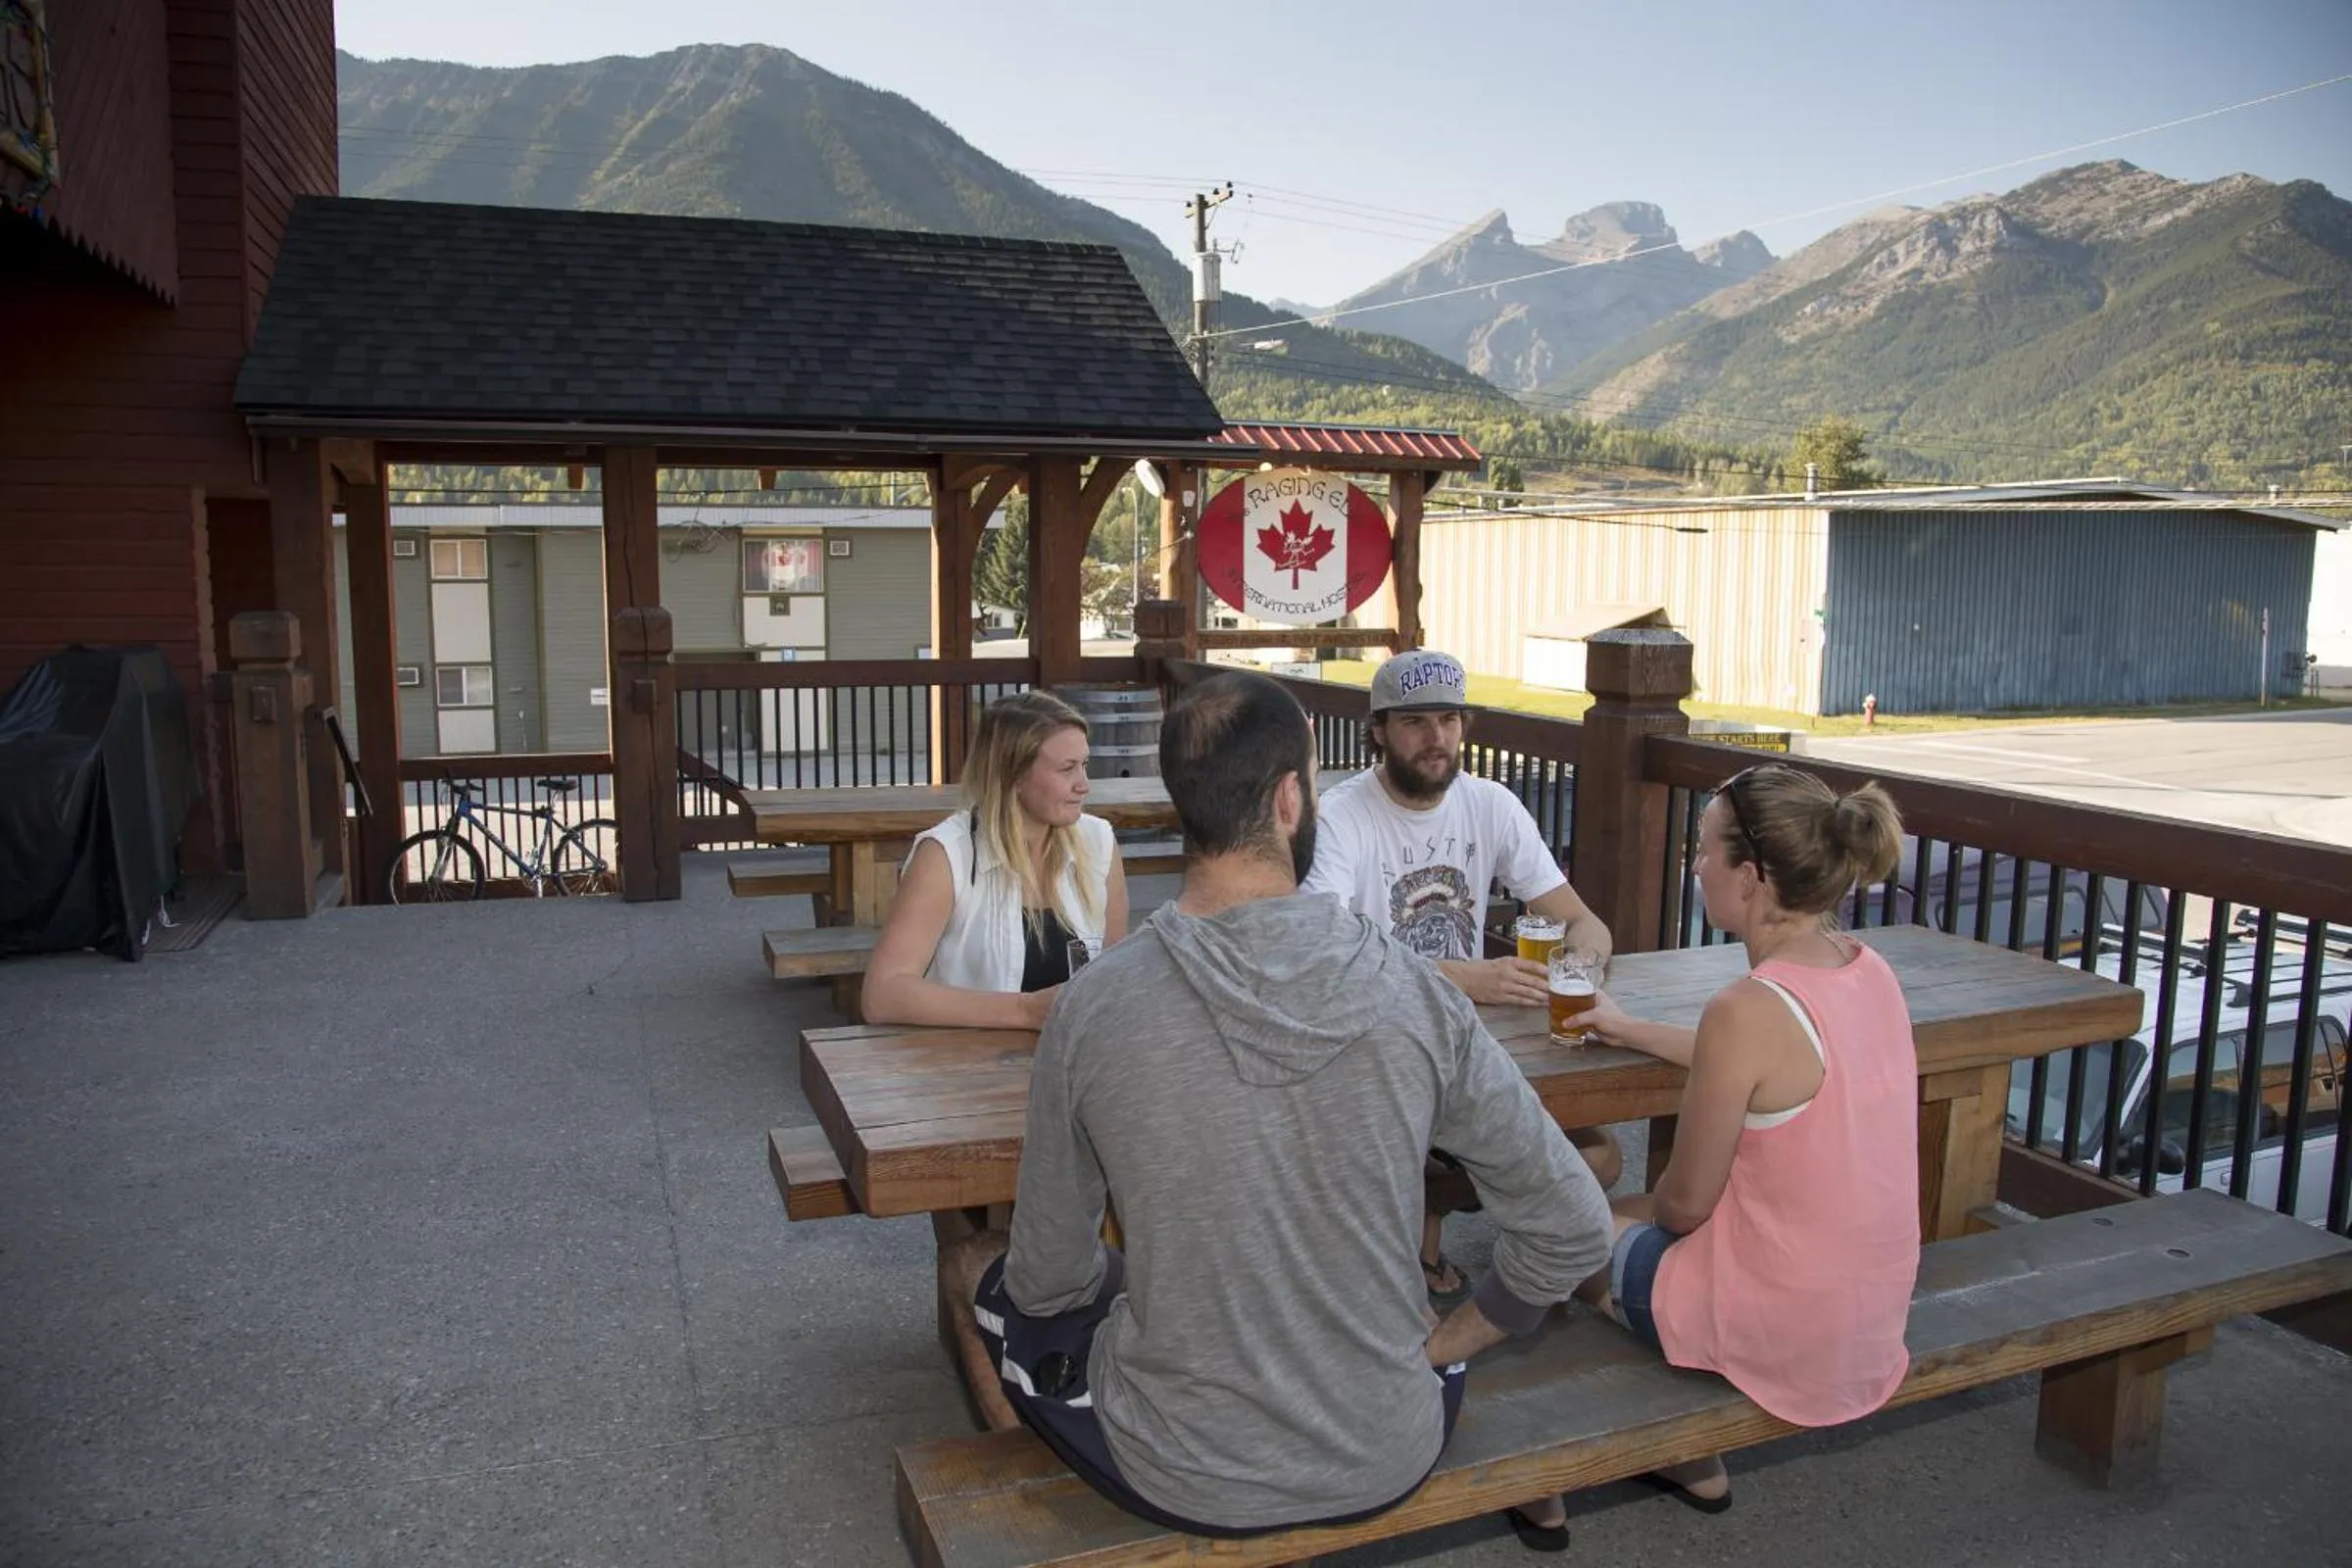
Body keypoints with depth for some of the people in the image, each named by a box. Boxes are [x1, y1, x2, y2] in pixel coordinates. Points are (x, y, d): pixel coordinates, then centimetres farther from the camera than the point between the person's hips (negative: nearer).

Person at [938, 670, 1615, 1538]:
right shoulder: (1415, 993, -15)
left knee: (976, 1268, 25)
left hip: (1180, 1482, -1)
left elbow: (1051, 1278, -6)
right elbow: (1574, 1228, -8)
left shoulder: (1092, 1007, -18)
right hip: (1387, 1465, 2)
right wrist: (1440, 1347, 8)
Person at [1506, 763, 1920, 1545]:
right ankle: (1693, 1462, 35)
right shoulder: (1869, 969, -4)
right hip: (1871, 1312, 7)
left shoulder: (1748, 1008, -27)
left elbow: (1685, 1204, -17)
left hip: (1778, 1327, -7)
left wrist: (1641, 1207, 6)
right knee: (1630, 1214, 28)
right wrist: (1628, 1029, 24)